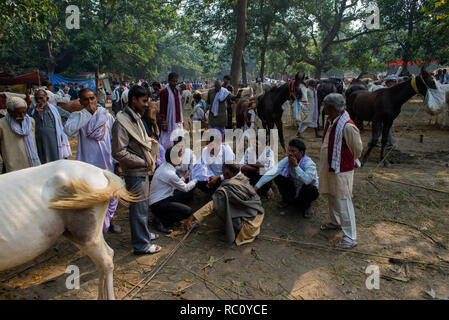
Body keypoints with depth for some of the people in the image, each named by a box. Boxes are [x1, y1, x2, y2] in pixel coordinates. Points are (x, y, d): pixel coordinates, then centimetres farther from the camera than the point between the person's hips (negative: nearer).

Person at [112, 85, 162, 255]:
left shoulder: (136, 118, 11)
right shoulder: (121, 122, -19)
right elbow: (119, 152, -24)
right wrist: (143, 162, -18)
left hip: (143, 171, 9)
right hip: (134, 174, -9)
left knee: (143, 206, 22)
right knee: (139, 208, 1)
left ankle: (143, 233, 40)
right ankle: (141, 245, 15)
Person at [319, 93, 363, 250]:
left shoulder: (347, 126, -23)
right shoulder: (330, 121, 4)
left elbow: (358, 149, -13)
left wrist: (347, 161, 2)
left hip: (342, 170, -9)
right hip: (329, 168, 9)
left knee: (343, 202, -3)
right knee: (332, 198, 23)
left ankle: (350, 237, 9)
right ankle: (335, 222, 45)